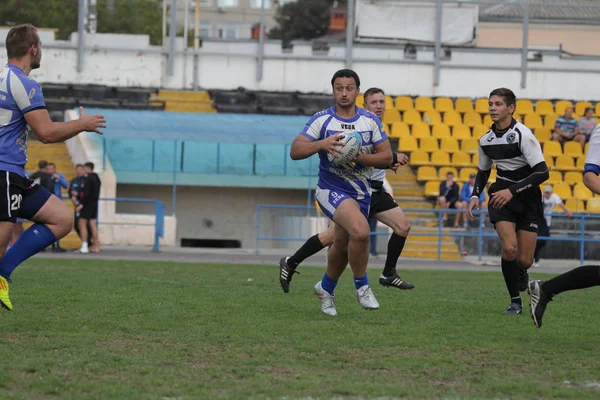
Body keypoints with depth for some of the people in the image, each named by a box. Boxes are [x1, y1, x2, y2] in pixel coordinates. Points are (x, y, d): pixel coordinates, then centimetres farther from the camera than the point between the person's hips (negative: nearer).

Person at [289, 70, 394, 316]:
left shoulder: (370, 121, 2)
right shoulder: (322, 120, -6)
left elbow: (387, 157, -1)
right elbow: (295, 151, -11)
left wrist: (358, 157, -16)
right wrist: (321, 144, -28)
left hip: (361, 192, 5)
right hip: (332, 190, -5)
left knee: (342, 247, 14)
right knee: (360, 231, -29)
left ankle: (326, 288, 42)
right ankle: (361, 286, -9)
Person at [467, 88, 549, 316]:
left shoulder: (523, 135, -18)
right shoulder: (486, 140, 0)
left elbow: (542, 172, -24)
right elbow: (483, 171, 19)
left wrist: (512, 191, -30)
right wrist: (475, 196, 3)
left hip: (527, 198, -3)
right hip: (501, 196, 3)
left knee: (524, 260, -3)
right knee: (509, 248, -21)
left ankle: (520, 273, 36)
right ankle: (515, 301, -6)